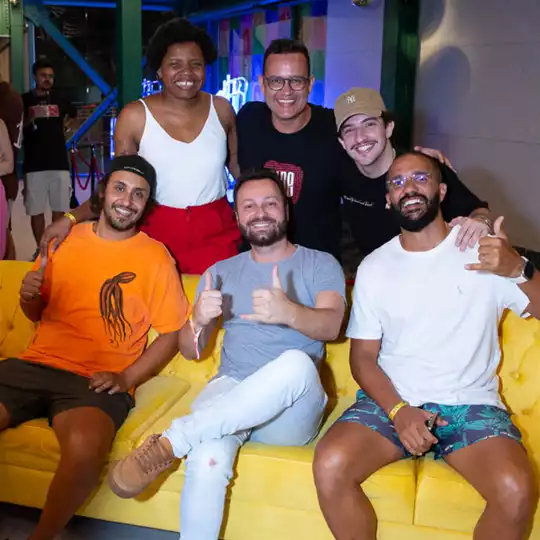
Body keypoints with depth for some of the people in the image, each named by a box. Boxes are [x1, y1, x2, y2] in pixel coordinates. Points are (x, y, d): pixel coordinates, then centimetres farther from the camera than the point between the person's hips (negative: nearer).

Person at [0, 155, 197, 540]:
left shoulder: (155, 256, 2)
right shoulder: (64, 238, 13)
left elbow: (172, 334, 1)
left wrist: (126, 378, -11)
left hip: (97, 380, -3)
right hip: (35, 365, 4)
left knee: (85, 447, -34)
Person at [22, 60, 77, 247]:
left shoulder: (58, 99, 10)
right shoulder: (24, 100, 1)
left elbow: (73, 114, 31)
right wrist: (30, 119, -13)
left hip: (59, 163, 3)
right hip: (34, 165, -2)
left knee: (60, 210, 6)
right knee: (36, 211, 1)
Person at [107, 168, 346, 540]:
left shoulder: (320, 264, 9)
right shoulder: (221, 272, 16)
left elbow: (330, 326, -12)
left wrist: (288, 312, -35)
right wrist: (199, 320, -16)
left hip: (293, 411, -1)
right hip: (230, 391, 1)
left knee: (297, 363, -37)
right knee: (208, 458, -35)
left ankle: (170, 442, -33)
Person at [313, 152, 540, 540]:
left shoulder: (485, 250, 2)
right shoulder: (374, 267, 7)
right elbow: (363, 356, 6)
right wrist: (398, 411, -11)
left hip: (472, 404, -1)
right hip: (392, 401, 2)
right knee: (330, 465, -26)